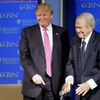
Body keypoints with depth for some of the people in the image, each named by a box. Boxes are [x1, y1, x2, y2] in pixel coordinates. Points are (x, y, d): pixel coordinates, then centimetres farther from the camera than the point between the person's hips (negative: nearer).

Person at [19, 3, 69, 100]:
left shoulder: (61, 32, 7)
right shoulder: (27, 32, 4)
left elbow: (66, 56, 9)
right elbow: (24, 56, -1)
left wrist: (64, 78, 0)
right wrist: (33, 74, -12)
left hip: (55, 83, 1)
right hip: (34, 82, -1)